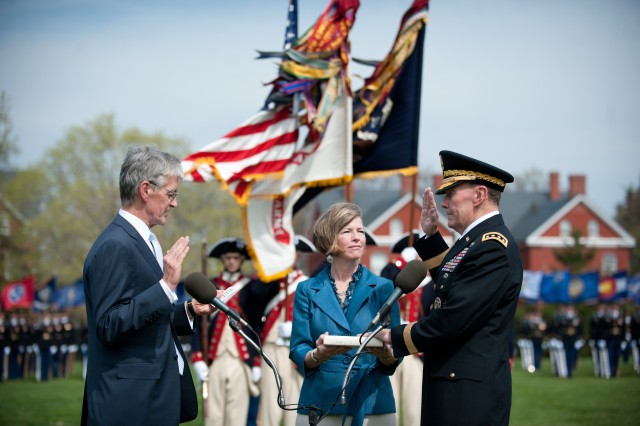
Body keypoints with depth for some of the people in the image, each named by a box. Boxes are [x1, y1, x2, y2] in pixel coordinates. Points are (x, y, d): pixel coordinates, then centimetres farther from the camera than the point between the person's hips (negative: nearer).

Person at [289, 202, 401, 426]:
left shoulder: (382, 288, 5)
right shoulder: (307, 290, 5)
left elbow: (394, 357, 2)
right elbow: (298, 352, 0)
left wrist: (385, 354, -20)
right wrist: (319, 355, -21)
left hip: (372, 405, 0)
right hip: (320, 406, 0)